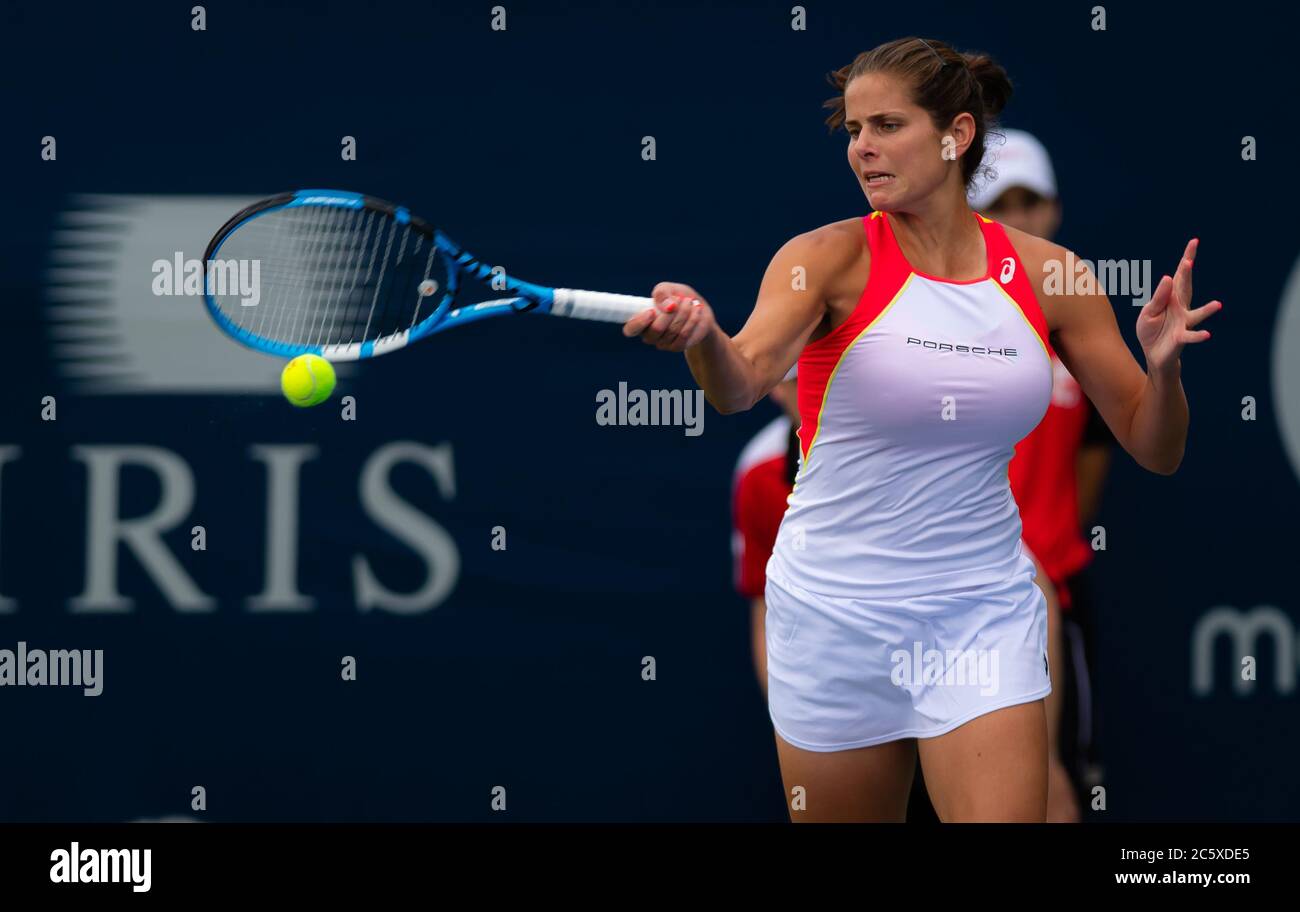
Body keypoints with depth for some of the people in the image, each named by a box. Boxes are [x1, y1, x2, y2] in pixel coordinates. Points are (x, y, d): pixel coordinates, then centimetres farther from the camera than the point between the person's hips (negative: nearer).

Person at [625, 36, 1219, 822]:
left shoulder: (1044, 274, -1)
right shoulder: (831, 258, -9)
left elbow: (1155, 450, 5)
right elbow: (743, 382, -29)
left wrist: (1162, 364, -17)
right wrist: (701, 336, -51)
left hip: (984, 615, 1)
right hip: (837, 609, -1)